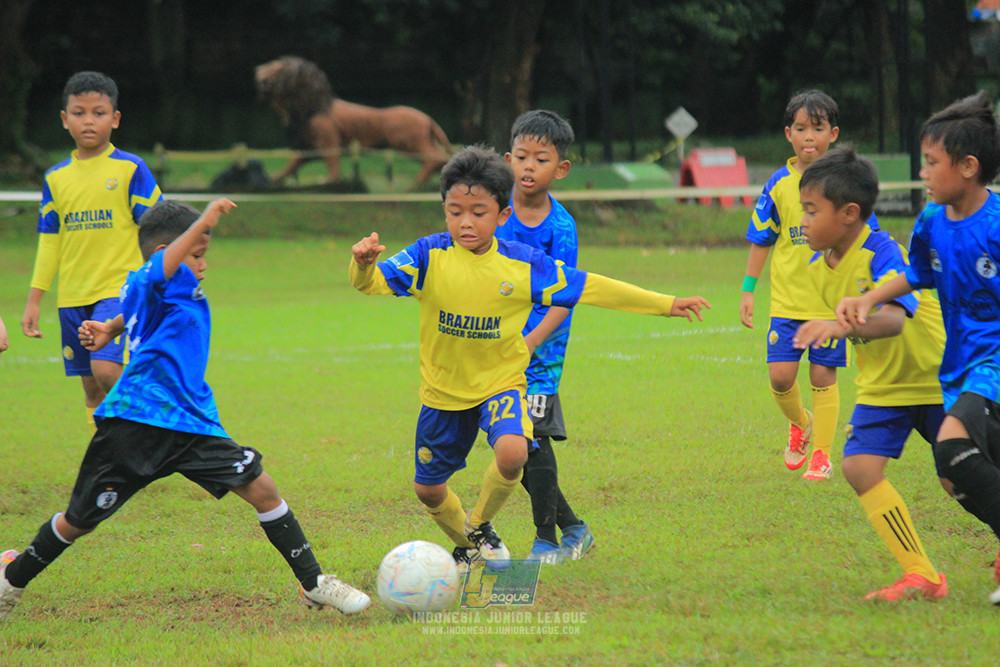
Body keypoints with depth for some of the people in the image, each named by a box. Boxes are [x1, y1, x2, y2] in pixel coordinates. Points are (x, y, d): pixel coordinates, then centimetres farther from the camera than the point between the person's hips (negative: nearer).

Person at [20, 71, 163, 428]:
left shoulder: (130, 169, -2)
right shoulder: (56, 178, 11)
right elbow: (49, 242, 16)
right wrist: (34, 301, 14)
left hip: (119, 289, -5)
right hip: (72, 297, 5)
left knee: (106, 369, -22)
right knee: (91, 387, 7)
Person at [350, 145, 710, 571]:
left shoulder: (524, 265, -10)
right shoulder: (429, 257, -12)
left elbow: (589, 288, -3)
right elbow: (372, 282, -22)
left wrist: (667, 304, -1)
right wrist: (364, 262, -47)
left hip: (500, 381, -1)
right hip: (443, 391, 1)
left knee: (512, 452, -30)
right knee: (428, 489, 10)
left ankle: (480, 525, 0)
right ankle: (466, 547, 43)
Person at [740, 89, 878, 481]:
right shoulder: (780, 184, 2)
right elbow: (761, 240, 11)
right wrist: (748, 291, 9)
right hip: (787, 298, 2)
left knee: (823, 375, 0)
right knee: (780, 375, -5)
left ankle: (821, 456, 12)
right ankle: (800, 424, 26)